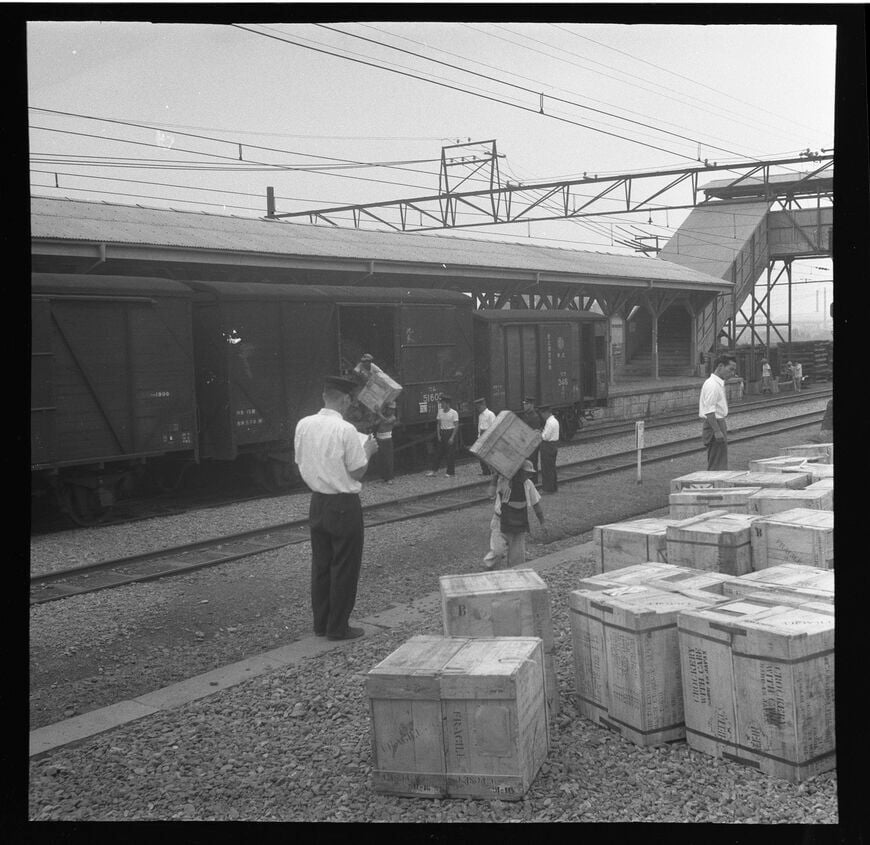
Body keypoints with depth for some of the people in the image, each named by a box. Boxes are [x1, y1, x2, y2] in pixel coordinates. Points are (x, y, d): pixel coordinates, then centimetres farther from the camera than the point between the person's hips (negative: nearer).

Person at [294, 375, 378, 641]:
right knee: (345, 567, 5)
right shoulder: (345, 430, -18)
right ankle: (338, 627, 12)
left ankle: (321, 623, 25)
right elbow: (357, 472, -14)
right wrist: (367, 450, 3)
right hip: (344, 505, -6)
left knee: (320, 563, 16)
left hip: (317, 501, 6)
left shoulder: (303, 425, 0)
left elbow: (301, 463, 9)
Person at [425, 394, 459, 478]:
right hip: (442, 433, 5)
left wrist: (452, 438, -15)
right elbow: (438, 424, 11)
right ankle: (434, 470, 9)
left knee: (450, 453, -2)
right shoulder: (440, 412, 7)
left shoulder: (453, 413, -8)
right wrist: (438, 435, 0)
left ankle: (450, 472, 5)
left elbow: (456, 426, -10)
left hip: (450, 432, -5)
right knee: (438, 452, 5)